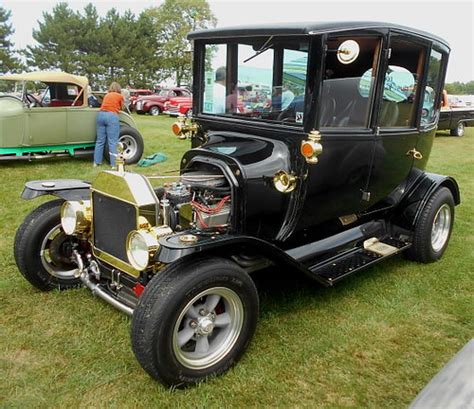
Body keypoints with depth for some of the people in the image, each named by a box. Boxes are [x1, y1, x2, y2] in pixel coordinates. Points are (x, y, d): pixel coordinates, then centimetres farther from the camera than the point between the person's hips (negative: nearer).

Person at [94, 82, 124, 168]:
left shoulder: (107, 95, 22)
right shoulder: (120, 96, 10)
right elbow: (121, 108, 23)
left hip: (101, 114, 5)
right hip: (112, 116, -5)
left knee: (100, 140, 9)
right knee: (112, 142, -6)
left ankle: (96, 162, 13)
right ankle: (114, 163, -7)